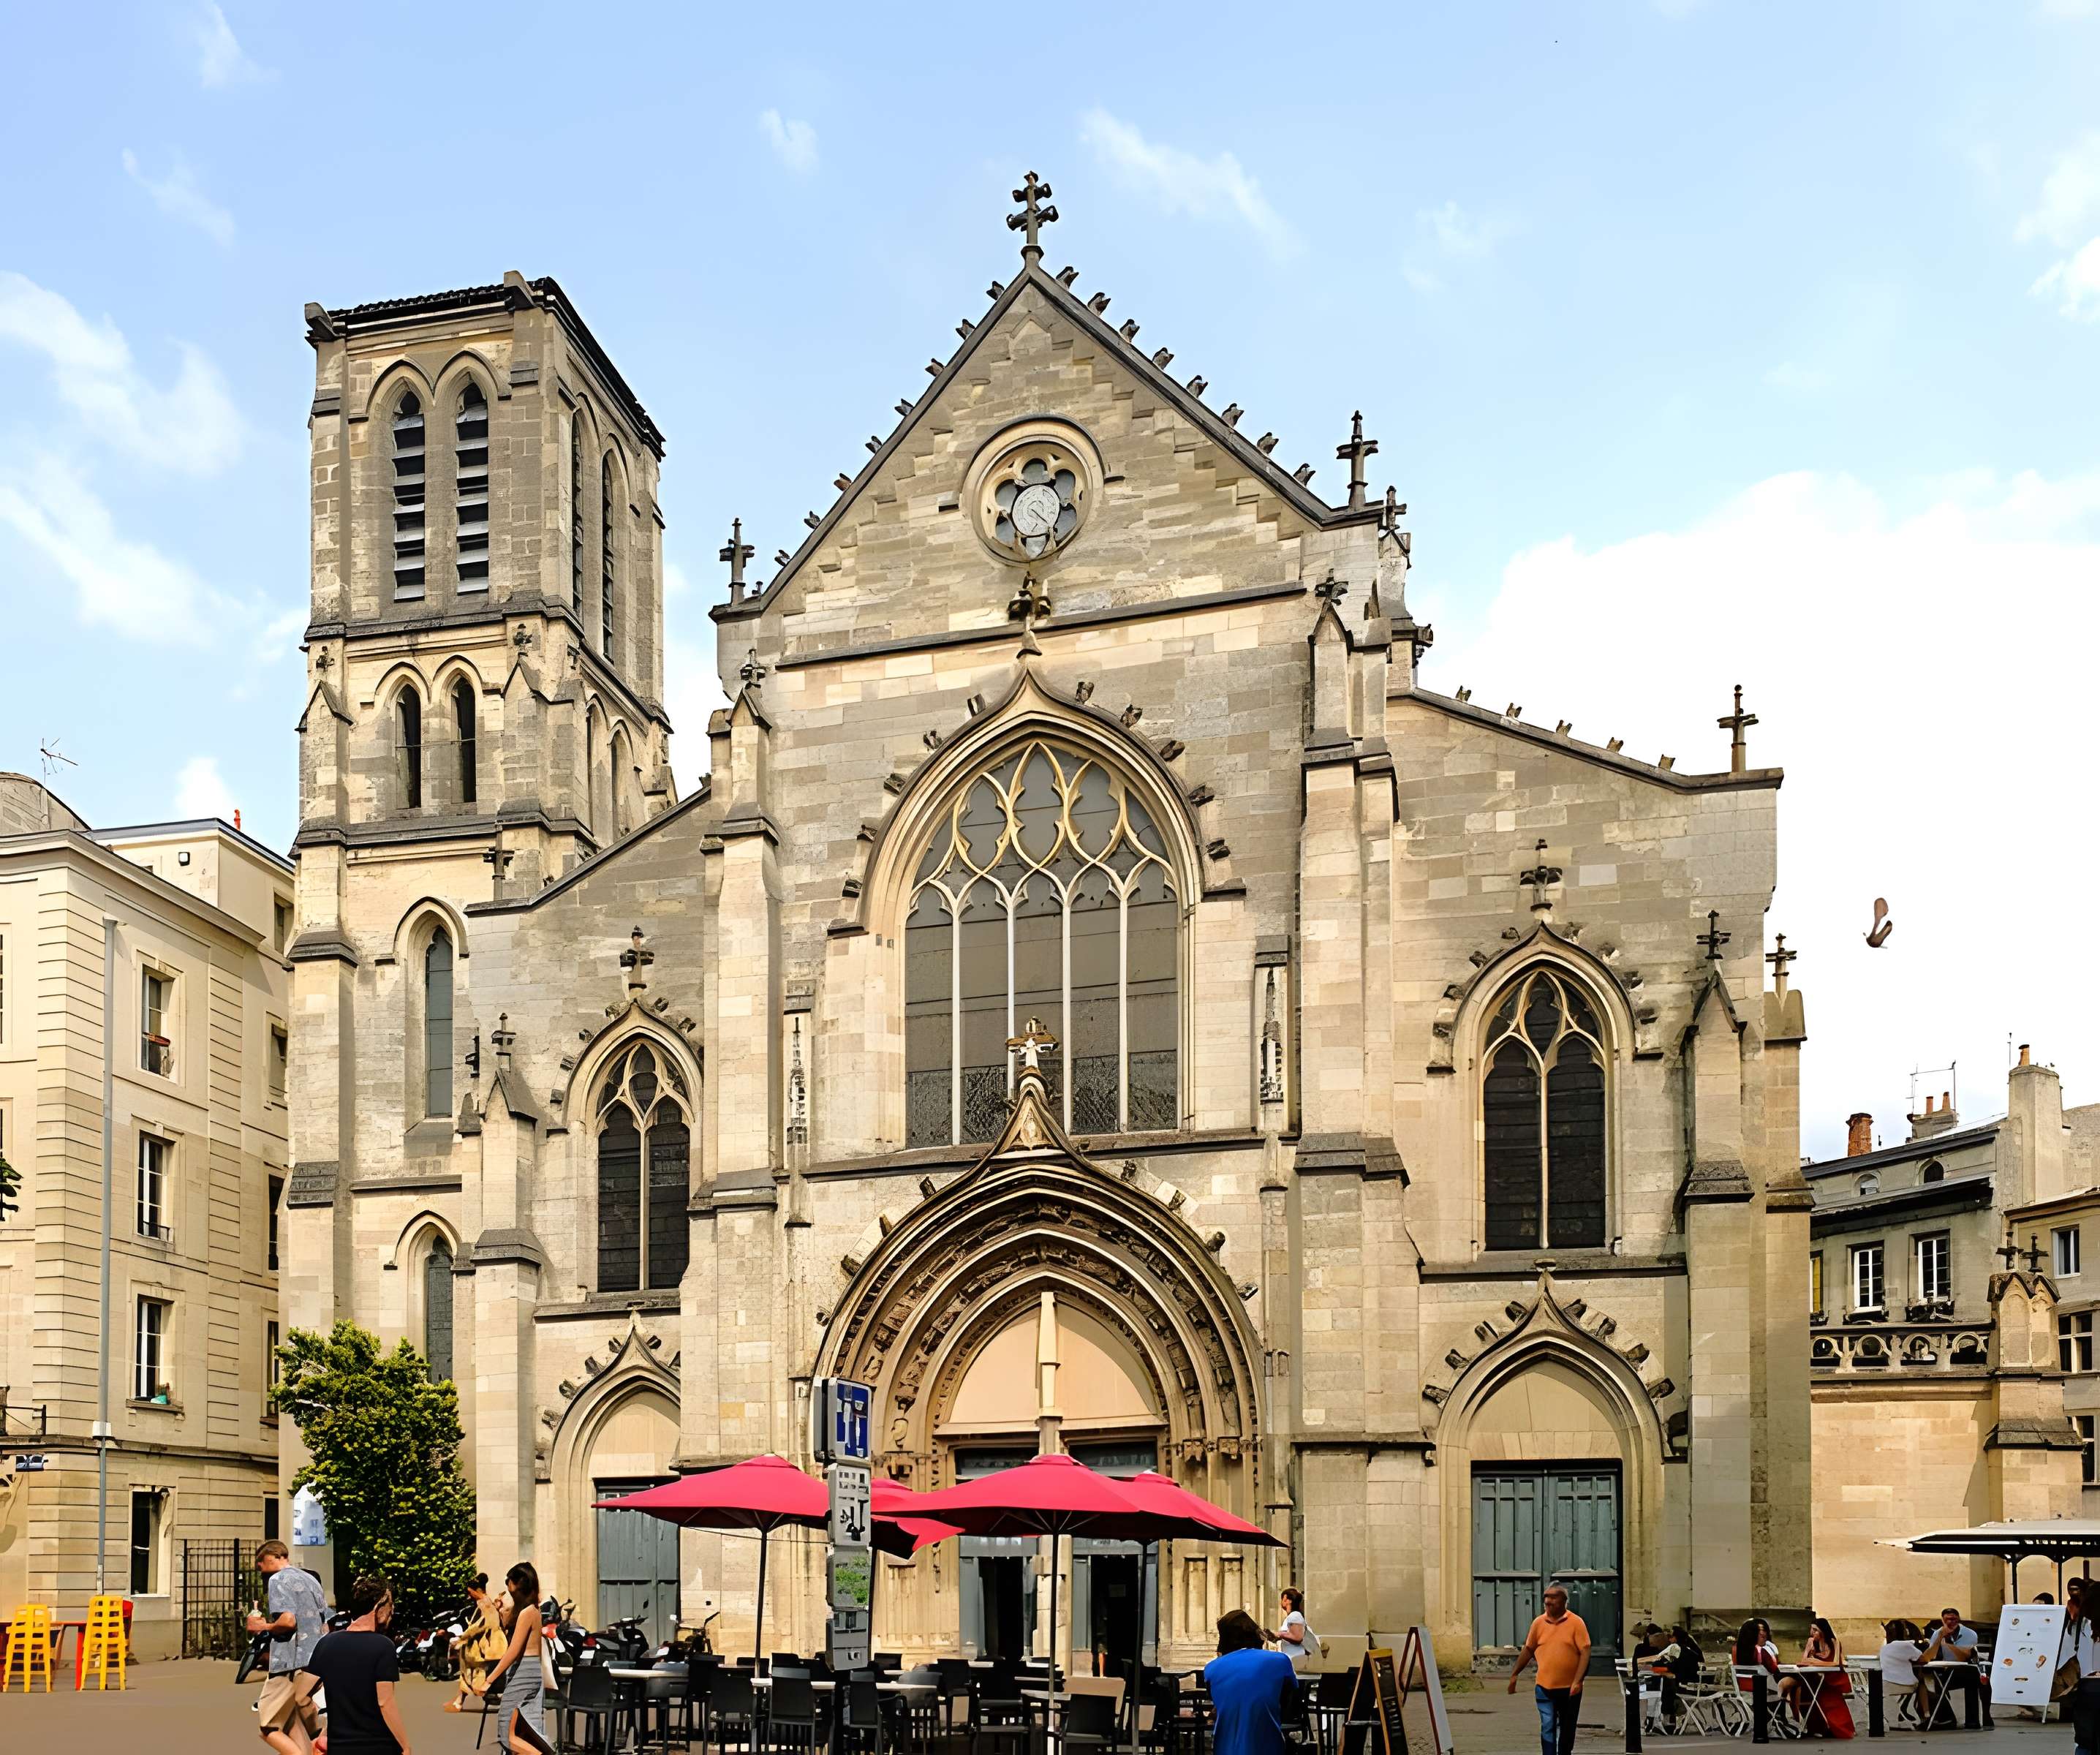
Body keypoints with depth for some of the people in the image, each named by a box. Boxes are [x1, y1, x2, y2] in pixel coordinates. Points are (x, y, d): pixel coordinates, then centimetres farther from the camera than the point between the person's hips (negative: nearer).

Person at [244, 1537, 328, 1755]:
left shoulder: (278, 1580, -6)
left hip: (290, 1663, -8)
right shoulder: (311, 1579, 20)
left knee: (268, 1726, -3)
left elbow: (288, 1620, -19)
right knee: (296, 1730, 11)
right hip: (316, 1663, 8)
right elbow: (325, 1627, 21)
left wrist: (263, 1626, -4)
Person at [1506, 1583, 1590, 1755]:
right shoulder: (1539, 1623, 2)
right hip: (1545, 1688, 1)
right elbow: (1528, 1650, 12)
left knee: (1567, 1730, 13)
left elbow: (1585, 1652, -10)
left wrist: (1577, 1681, -19)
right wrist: (1514, 1675, 13)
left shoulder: (1576, 1622, -7)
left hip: (1570, 1688, -1)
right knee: (1548, 1728, -7)